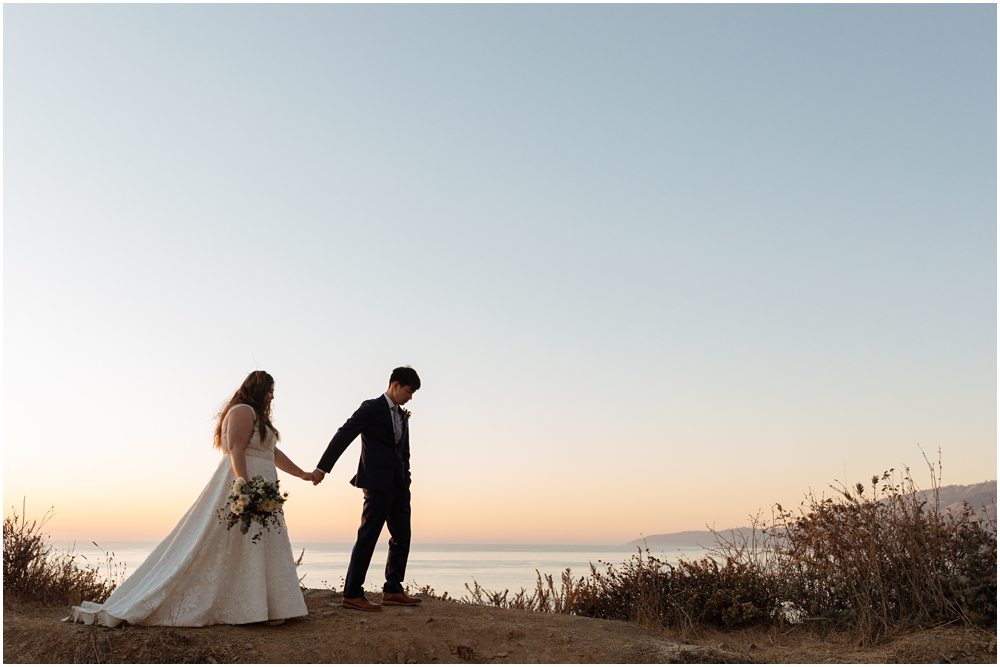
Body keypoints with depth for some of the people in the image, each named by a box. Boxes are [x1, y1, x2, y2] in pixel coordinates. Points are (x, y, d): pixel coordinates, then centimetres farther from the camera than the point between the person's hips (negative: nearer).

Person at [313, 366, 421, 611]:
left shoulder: (402, 416, 17)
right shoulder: (372, 408, -5)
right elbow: (343, 435, -8)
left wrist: (406, 482, 10)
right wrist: (322, 467, -11)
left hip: (398, 485, 8)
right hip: (378, 483, -8)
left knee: (402, 537, 10)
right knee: (367, 537, -5)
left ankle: (393, 589, 19)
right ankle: (352, 594, 1)